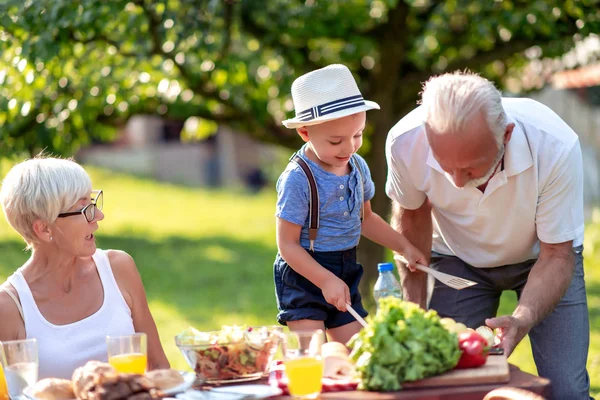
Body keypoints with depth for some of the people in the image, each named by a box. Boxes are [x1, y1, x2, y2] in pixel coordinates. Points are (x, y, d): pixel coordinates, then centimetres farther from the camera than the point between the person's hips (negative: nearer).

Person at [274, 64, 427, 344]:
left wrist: (404, 246, 15)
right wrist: (326, 280, -22)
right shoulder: (297, 179, -20)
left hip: (346, 272, 7)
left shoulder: (358, 167, 2)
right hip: (304, 276, -7)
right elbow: (288, 245, -17)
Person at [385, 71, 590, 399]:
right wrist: (415, 307, -11)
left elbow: (557, 255, -24)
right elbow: (412, 216, -7)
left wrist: (523, 319, -40)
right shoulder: (406, 142, -30)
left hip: (541, 257, -1)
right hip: (459, 260, 1)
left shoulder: (556, 147, -35)